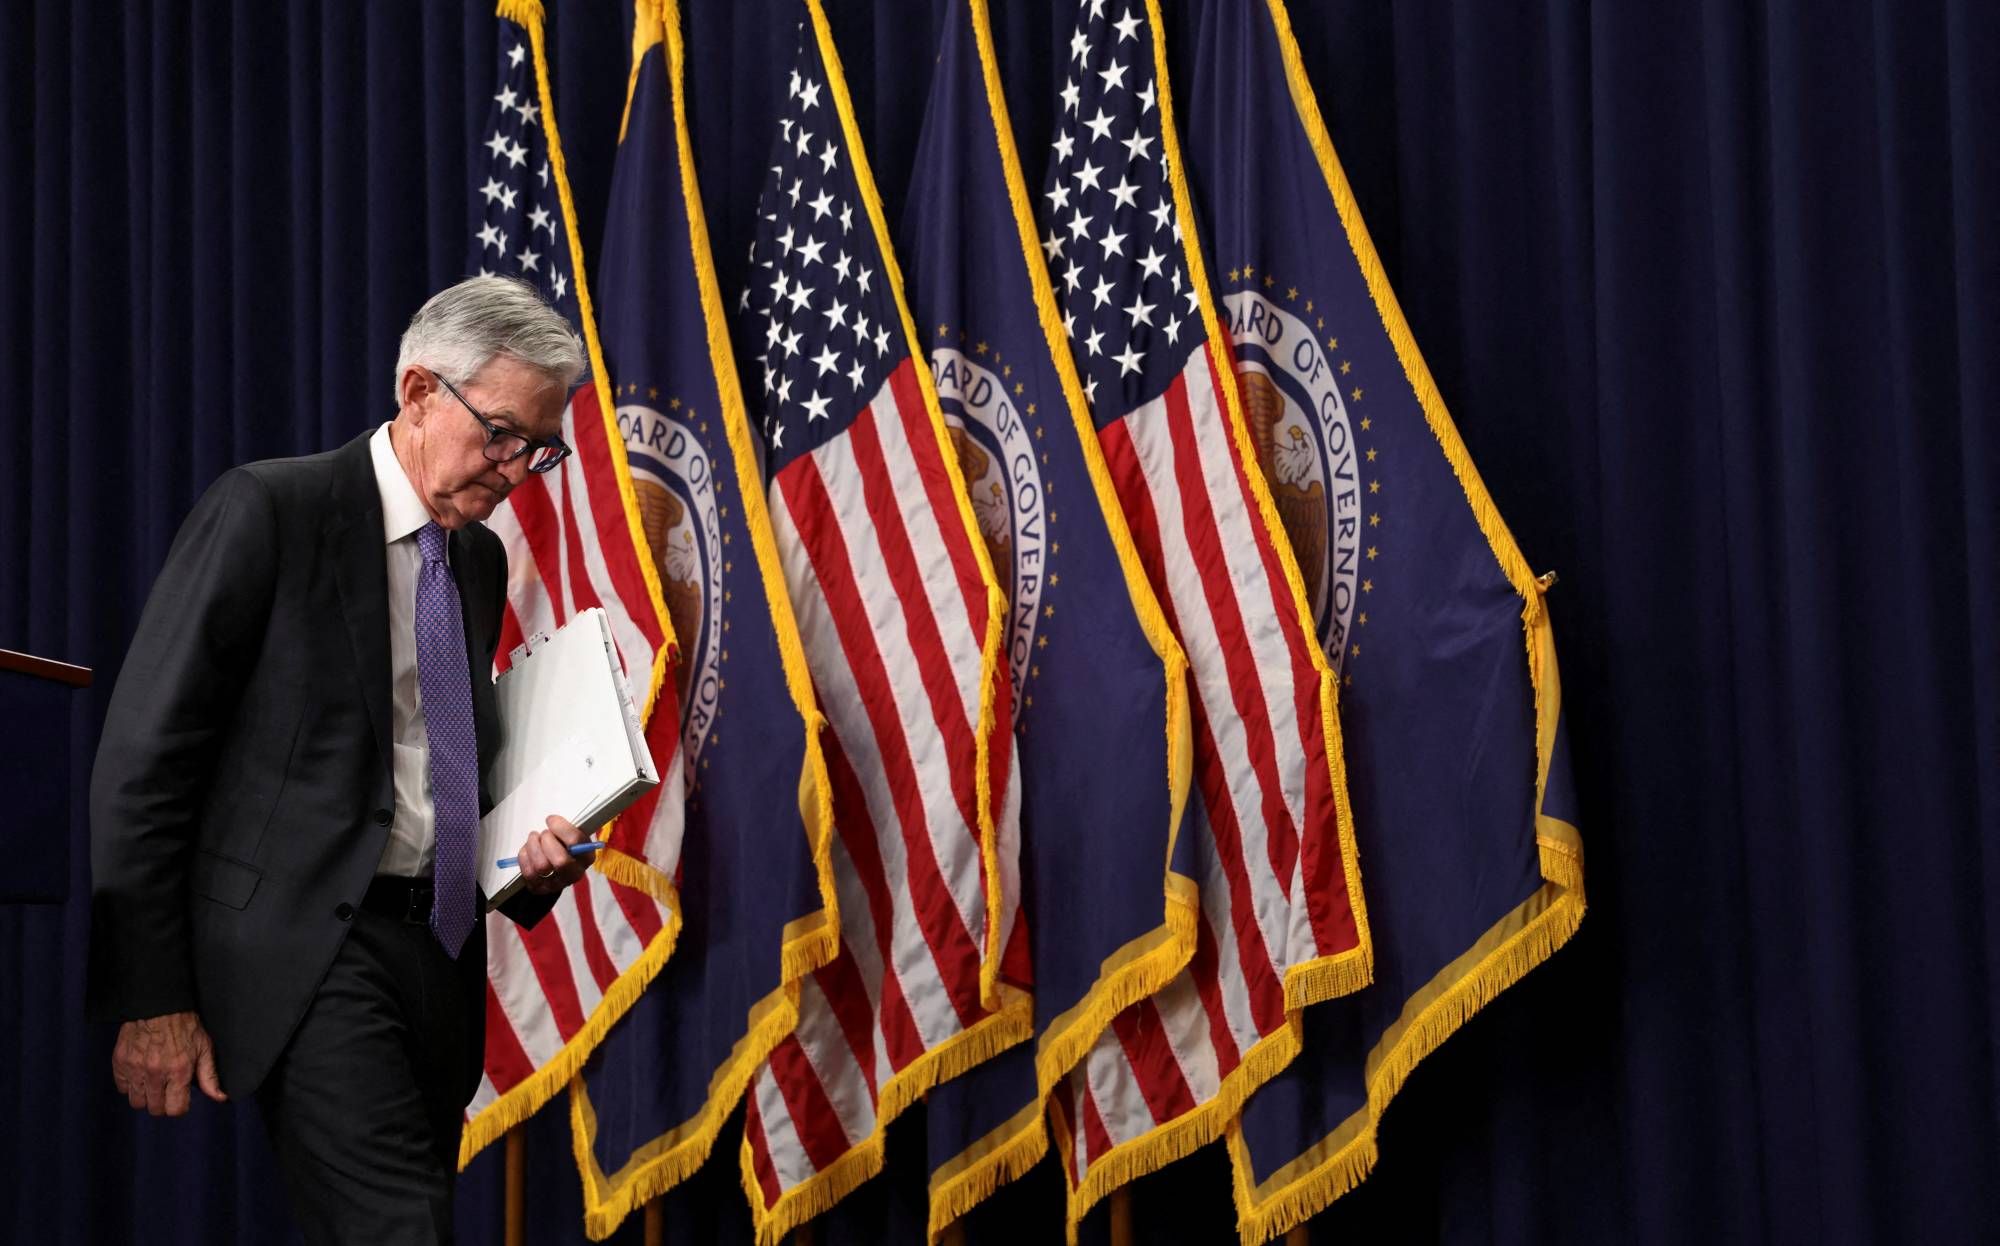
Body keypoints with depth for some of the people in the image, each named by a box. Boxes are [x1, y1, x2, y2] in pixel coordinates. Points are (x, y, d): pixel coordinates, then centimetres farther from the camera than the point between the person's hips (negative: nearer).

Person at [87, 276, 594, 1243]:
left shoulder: (481, 558, 16)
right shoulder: (266, 512, -5)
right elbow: (143, 758, -8)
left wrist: (527, 862, 5)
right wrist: (151, 999, -12)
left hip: (440, 947, 7)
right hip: (310, 946, -7)